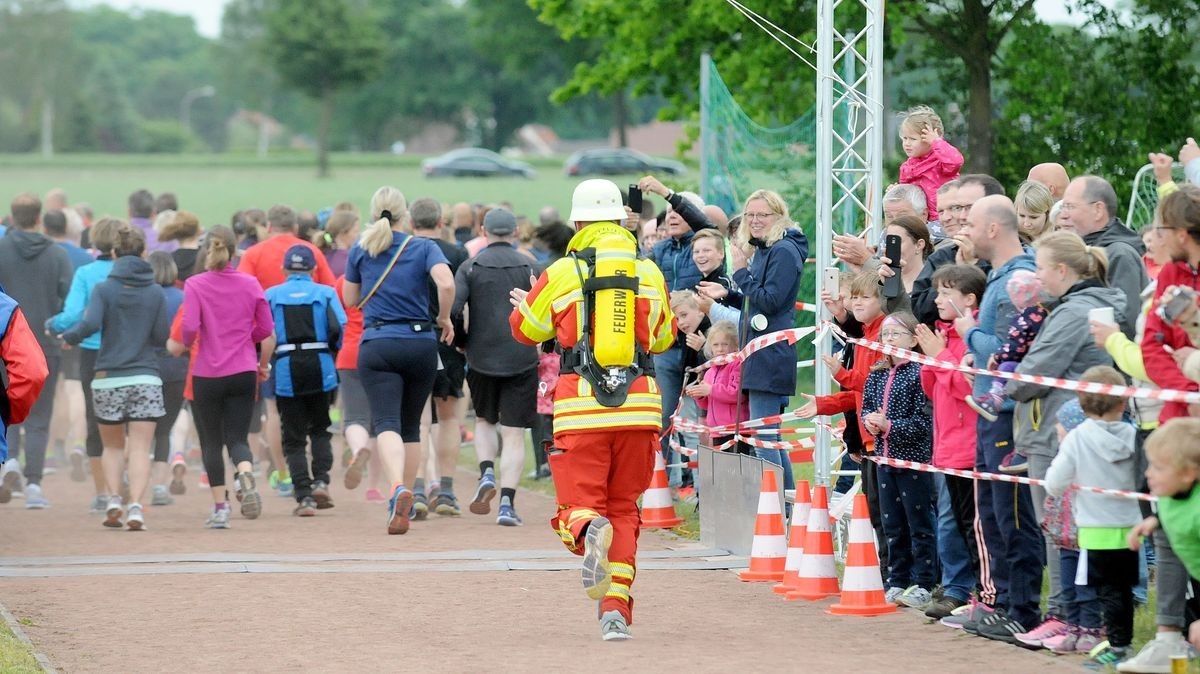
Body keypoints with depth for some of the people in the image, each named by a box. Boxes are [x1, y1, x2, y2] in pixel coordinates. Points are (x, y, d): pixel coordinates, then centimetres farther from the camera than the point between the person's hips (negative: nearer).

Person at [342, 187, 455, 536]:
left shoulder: (361, 250, 4)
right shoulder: (423, 247, 0)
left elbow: (350, 299, 13)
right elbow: (446, 284, -17)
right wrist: (444, 318, -2)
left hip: (377, 345, -1)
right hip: (421, 344, 1)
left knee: (386, 422, -13)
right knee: (411, 426, 16)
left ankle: (399, 488, -40)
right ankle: (405, 503, 20)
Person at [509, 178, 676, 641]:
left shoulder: (562, 274, -1)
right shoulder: (649, 273, 6)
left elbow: (525, 329, 15)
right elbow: (664, 337, 23)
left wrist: (523, 306, 38)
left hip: (581, 411, -2)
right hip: (638, 409, 2)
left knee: (578, 508, 4)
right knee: (624, 509, 14)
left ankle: (589, 531, -33)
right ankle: (616, 611, 4)